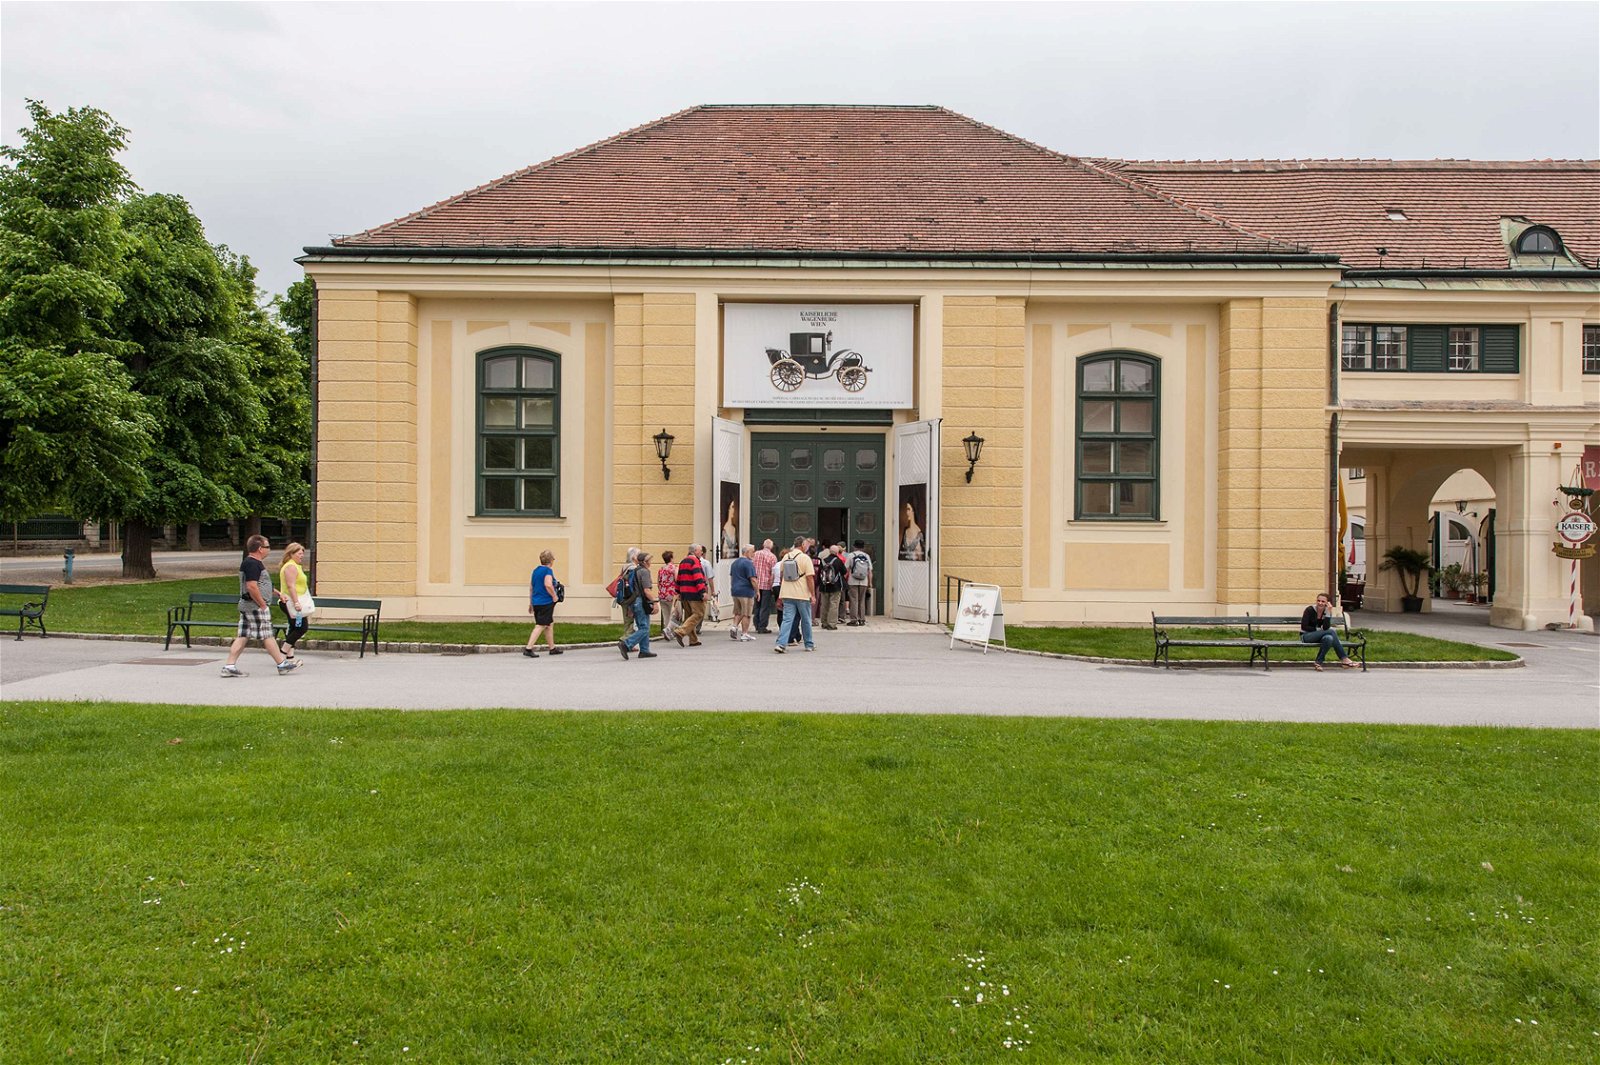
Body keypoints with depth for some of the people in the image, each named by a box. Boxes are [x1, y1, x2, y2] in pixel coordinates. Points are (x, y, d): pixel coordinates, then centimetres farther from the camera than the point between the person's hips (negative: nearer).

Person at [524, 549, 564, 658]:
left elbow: (530, 587, 17)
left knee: (550, 624, 19)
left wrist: (531, 602, 22)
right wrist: (554, 596, -13)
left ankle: (552, 648, 26)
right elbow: (548, 585, -27)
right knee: (540, 626, -7)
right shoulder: (548, 570, -12)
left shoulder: (535, 570, 13)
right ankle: (528, 648, -12)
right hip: (546, 603, -9)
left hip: (536, 602, 9)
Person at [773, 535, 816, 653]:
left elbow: (781, 576, 16)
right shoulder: (805, 558, -8)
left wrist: (781, 595, 26)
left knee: (787, 619, 1)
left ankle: (780, 643, -13)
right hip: (802, 595, -4)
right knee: (806, 620, 11)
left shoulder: (785, 557, 9)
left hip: (786, 594, 4)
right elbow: (810, 578, -12)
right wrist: (812, 595, -6)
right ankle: (809, 645, 22)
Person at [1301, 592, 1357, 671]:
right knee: (1331, 631, -28)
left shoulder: (1327, 612, 2)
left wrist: (1328, 613, -20)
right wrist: (1318, 630, -13)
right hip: (1306, 636, -5)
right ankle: (1344, 659, -29)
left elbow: (1326, 628, -15)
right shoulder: (1310, 610, -9)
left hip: (1318, 636, 5)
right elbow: (1304, 627, -12)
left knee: (1329, 638, -34)